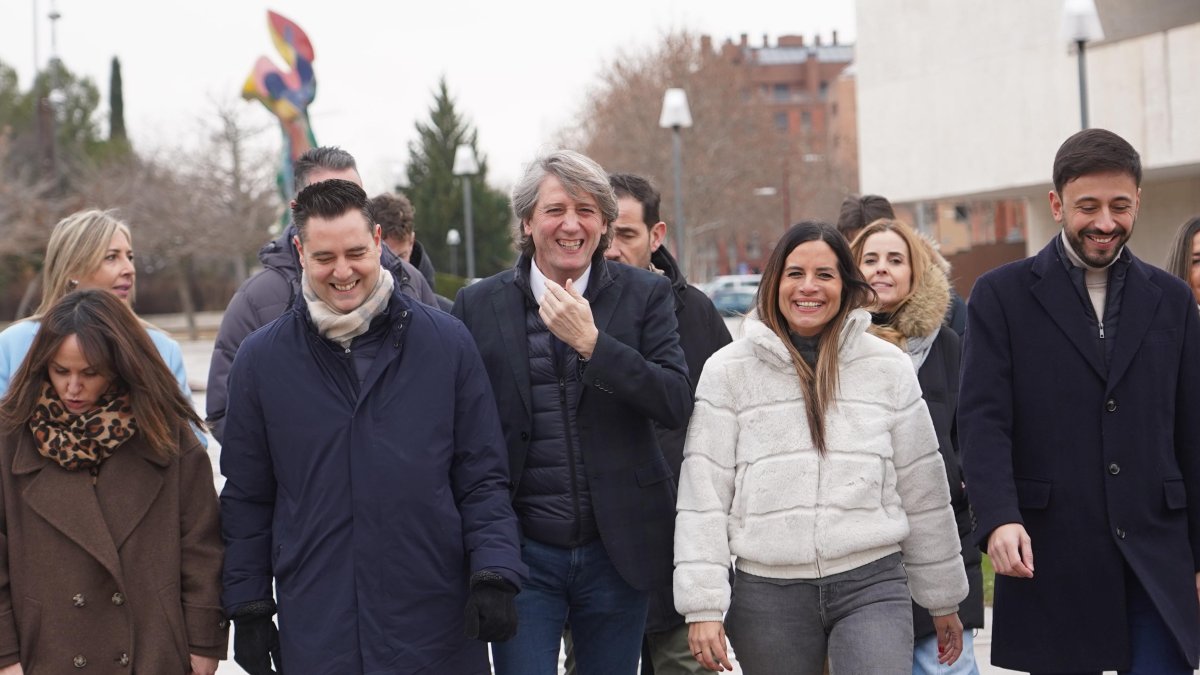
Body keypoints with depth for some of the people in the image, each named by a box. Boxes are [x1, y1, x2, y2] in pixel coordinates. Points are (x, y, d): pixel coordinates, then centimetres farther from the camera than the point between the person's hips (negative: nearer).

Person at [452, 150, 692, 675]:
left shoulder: (646, 294, 1)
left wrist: (590, 341, -20)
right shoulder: (477, 305, 2)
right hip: (521, 553, -1)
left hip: (616, 551, 1)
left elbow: (677, 406, -9)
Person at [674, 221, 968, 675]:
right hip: (768, 591, 0)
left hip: (871, 584, 0)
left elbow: (921, 488, 11)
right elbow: (703, 495, 0)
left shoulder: (889, 367, 5)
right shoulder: (728, 371, 2)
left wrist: (942, 600, 15)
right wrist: (703, 607, -6)